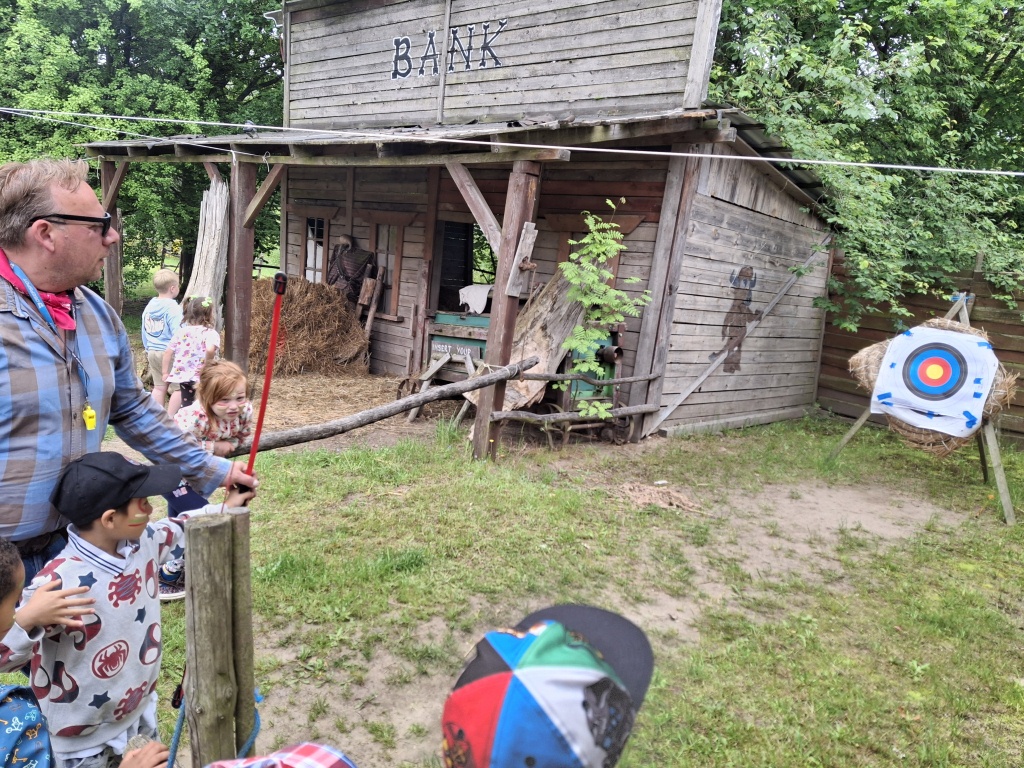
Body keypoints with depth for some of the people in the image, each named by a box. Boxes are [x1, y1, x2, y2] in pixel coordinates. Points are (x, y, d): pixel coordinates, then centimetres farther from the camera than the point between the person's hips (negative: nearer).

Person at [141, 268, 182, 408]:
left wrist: (148, 349, 26)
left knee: (159, 387, 14)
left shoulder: (149, 306, 9)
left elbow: (144, 331, 16)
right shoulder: (172, 307, -14)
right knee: (177, 388, 0)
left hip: (153, 352, 8)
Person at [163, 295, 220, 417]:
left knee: (186, 407, 16)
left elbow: (167, 352, 6)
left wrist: (165, 372, 14)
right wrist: (207, 365, -18)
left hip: (183, 376, 5)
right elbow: (210, 350, -34)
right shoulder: (210, 333, -12)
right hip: (201, 377, -5)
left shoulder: (181, 331, 6)